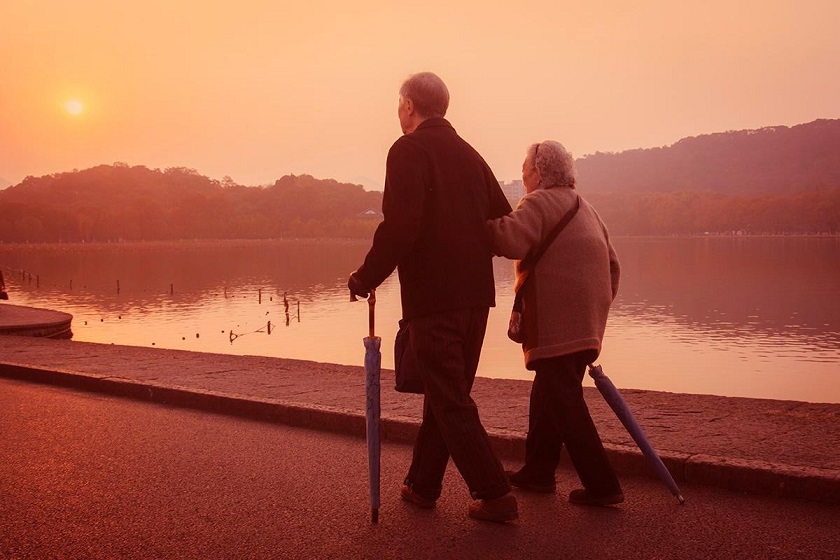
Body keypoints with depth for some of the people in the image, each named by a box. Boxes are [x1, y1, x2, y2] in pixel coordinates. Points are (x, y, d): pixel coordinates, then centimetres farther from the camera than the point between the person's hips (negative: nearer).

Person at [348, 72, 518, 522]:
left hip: (431, 296, -8)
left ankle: (495, 495, 2)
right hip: (475, 295, 8)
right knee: (445, 394, 16)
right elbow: (503, 219, 15)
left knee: (451, 402, 0)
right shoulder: (469, 154, 14)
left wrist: (365, 279, -9)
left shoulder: (409, 150, -8)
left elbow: (399, 226, -20)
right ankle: (422, 485, 28)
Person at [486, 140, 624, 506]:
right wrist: (598, 306, 25)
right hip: (587, 324, 10)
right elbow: (612, 263, 23)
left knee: (564, 404, -5)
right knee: (547, 396, 18)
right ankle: (538, 470, 27)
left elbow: (513, 240, -25)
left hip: (557, 325, -9)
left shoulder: (539, 202, -6)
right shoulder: (584, 208, 22)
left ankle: (601, 486, -3)